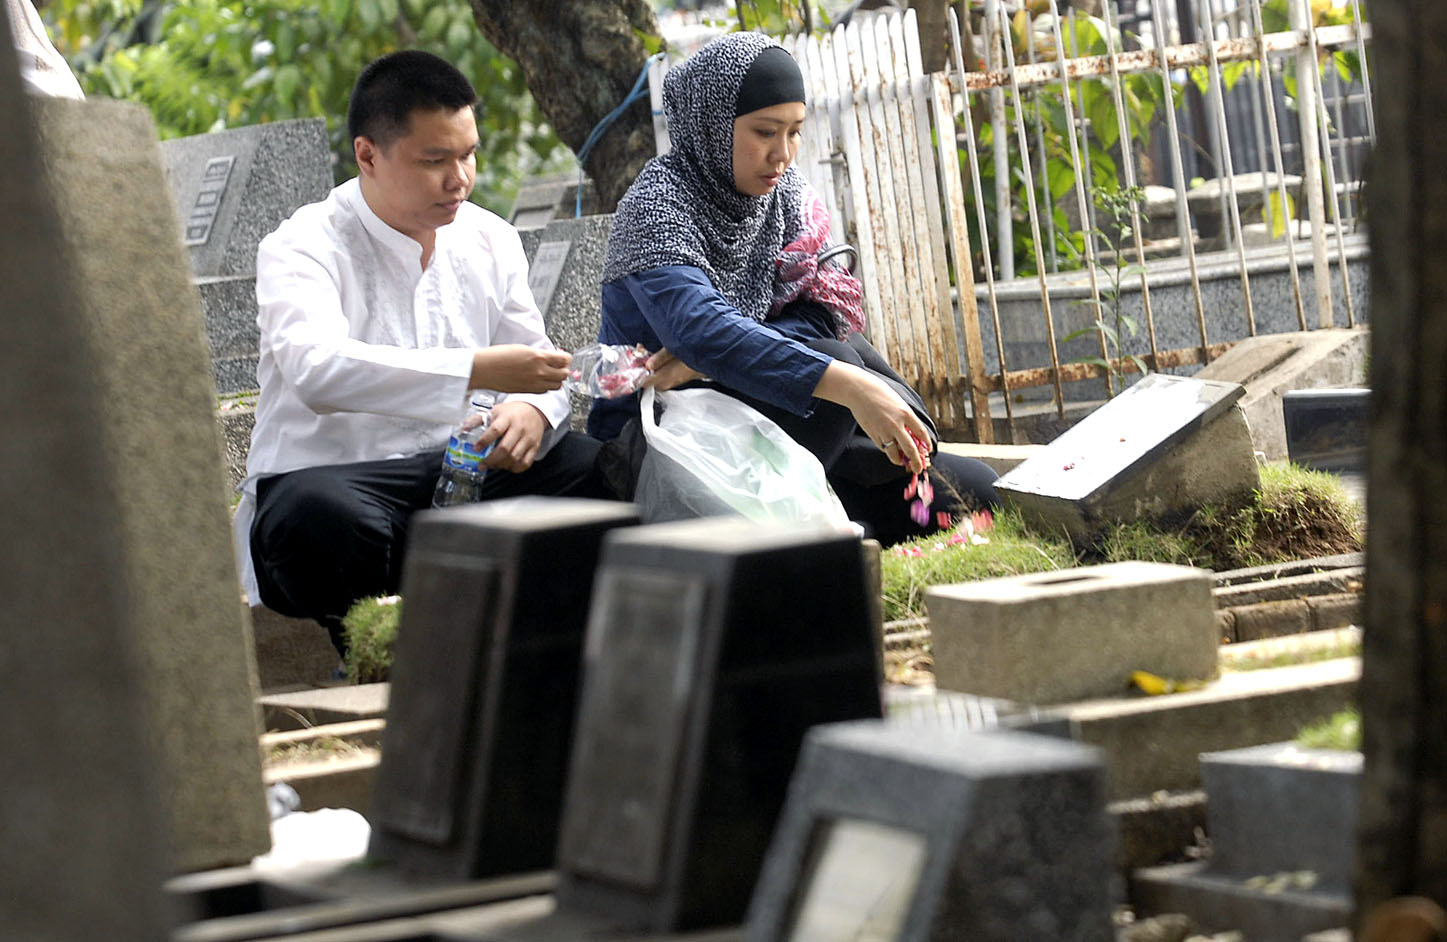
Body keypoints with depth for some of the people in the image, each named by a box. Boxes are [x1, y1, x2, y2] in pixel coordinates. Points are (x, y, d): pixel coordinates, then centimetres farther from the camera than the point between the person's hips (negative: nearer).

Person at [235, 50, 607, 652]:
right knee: (325, 520, -41)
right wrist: (476, 370, -39)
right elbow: (318, 369, -31)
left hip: (459, 472, 5)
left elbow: (536, 364, 13)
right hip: (329, 473, -5)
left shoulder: (490, 241, 10)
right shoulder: (301, 250, -12)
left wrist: (531, 409, -15)